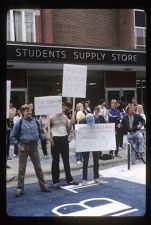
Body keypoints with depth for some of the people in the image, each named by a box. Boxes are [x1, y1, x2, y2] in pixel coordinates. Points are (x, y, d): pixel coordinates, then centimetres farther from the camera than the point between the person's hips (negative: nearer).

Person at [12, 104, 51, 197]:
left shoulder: (36, 122, 0)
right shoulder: (19, 123, -6)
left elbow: (40, 133, 10)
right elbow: (14, 136, 2)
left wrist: (45, 137, -8)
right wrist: (19, 145, -7)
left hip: (34, 146, 2)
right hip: (23, 147, -2)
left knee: (38, 167, 10)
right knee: (21, 168, 5)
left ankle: (43, 185, 22)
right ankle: (20, 188, 15)